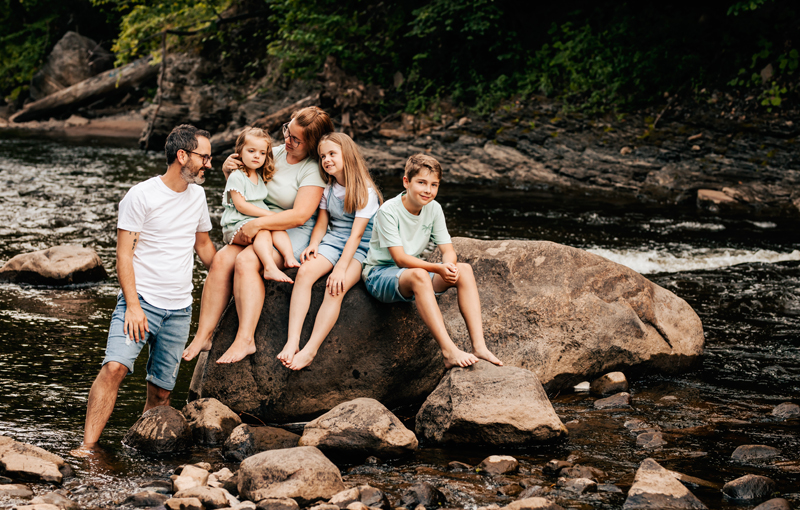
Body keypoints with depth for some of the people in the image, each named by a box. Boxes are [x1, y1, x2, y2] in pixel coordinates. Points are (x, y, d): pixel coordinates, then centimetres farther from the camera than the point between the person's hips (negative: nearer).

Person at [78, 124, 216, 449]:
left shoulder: (197, 195, 13)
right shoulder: (142, 196, -7)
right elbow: (124, 254, -9)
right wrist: (133, 305, -17)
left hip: (180, 309, 6)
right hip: (142, 300, -6)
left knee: (161, 391, 2)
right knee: (115, 366, -23)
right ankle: (87, 449, -22)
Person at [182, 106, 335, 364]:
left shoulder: (313, 169, -10)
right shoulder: (275, 153, 11)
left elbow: (300, 215, -21)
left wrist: (258, 223, -23)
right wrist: (228, 169, 3)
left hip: (292, 235, -7)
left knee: (245, 262, -31)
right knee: (221, 259, -20)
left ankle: (245, 340, -34)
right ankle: (203, 336, -21)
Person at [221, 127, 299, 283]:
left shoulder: (261, 176, 19)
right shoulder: (236, 176, -5)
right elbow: (240, 205, -14)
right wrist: (268, 214, -15)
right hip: (236, 225, -8)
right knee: (263, 231, -33)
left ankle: (289, 257, -36)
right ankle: (270, 268, -52)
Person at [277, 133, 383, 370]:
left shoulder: (366, 192, -10)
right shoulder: (327, 190, 10)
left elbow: (356, 234, -17)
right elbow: (321, 224, 14)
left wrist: (340, 268, -25)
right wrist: (313, 244, -9)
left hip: (359, 250, -5)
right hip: (332, 241, 5)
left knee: (335, 287, -32)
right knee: (305, 272, -26)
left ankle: (310, 350, -37)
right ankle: (292, 341, -36)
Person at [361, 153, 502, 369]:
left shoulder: (433, 208, 0)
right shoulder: (388, 211, -18)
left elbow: (448, 250, -1)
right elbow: (400, 259, -24)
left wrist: (450, 266, -26)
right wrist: (438, 268, -37)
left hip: (414, 273, 6)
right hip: (380, 274, -6)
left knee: (464, 269, -17)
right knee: (418, 275, -39)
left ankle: (479, 346, -28)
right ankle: (449, 351, -46)